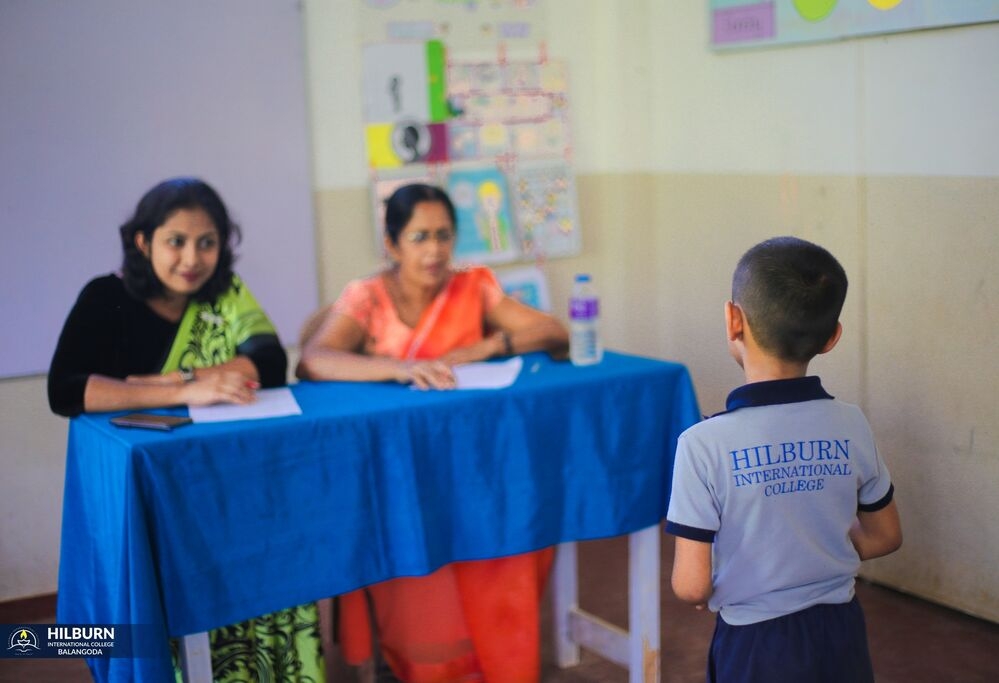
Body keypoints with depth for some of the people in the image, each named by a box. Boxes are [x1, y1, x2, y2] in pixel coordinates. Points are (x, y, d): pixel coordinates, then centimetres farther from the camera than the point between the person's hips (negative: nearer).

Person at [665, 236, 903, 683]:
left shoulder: (706, 444, -21)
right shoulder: (851, 426, -9)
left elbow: (691, 586, -18)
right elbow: (885, 537, 5)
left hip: (754, 645, -3)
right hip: (839, 632, 4)